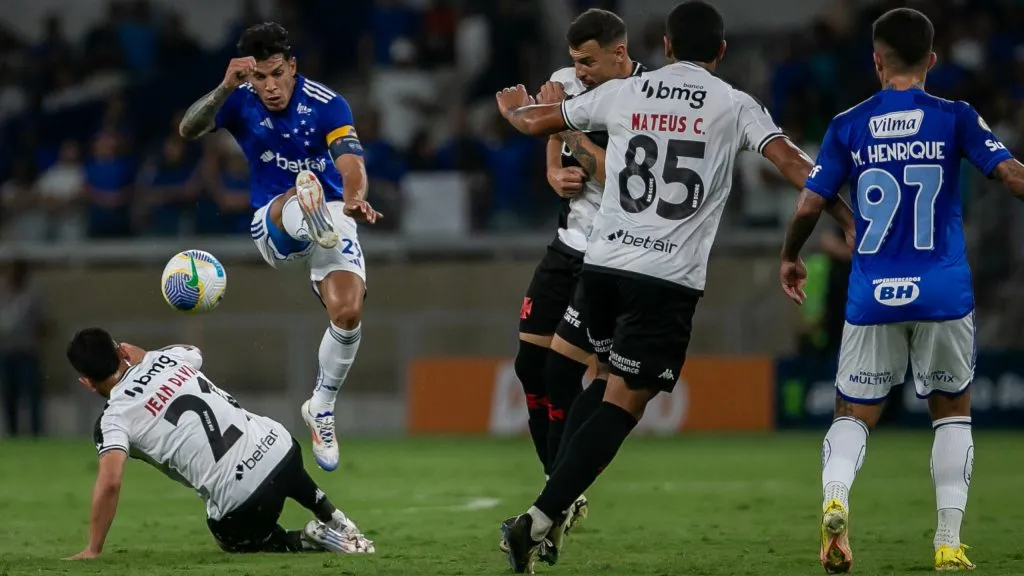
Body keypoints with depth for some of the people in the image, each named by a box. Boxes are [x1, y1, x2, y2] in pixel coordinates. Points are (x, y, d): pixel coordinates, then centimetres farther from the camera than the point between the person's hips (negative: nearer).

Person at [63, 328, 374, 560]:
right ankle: (336, 523, 43)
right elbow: (195, 352, 34)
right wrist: (140, 356, 37)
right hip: (277, 445, 6)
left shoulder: (114, 419, -7)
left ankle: (315, 539, 10)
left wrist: (92, 550, -11)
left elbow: (110, 483, -20)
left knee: (240, 541, 31)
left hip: (240, 502, -6)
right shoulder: (165, 357, 8)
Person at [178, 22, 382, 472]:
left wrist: (355, 198, -48)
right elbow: (189, 130, -23)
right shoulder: (240, 101, -7)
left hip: (331, 216, 0)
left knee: (348, 312, -20)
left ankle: (322, 408, 2)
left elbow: (350, 160, -25)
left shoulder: (326, 104, -11)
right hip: (273, 224, 0)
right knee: (300, 200, -37)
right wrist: (226, 87, -40)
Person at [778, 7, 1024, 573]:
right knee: (952, 410, 17)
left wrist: (790, 259, 19)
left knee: (853, 414, 11)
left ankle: (835, 496, -20)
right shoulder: (955, 118, -2)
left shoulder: (847, 127, 2)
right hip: (944, 293, -1)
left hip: (872, 295, 1)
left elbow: (808, 207, 1)